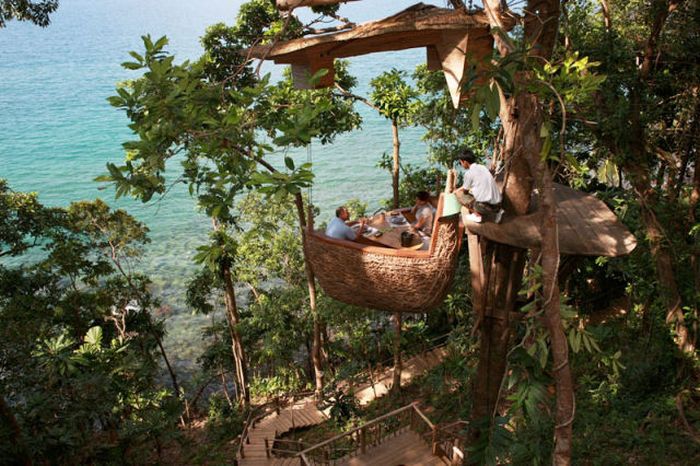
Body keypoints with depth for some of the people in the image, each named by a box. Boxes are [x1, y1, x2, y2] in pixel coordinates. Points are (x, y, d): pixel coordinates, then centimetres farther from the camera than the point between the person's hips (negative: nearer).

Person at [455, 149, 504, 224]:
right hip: (497, 204, 7)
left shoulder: (469, 173, -6)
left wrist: (457, 191, 31)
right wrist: (458, 189, 39)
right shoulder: (483, 167, 16)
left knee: (459, 194, 5)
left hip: (486, 206, -7)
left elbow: (465, 191, 10)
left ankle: (477, 215, 0)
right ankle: (497, 211, 17)